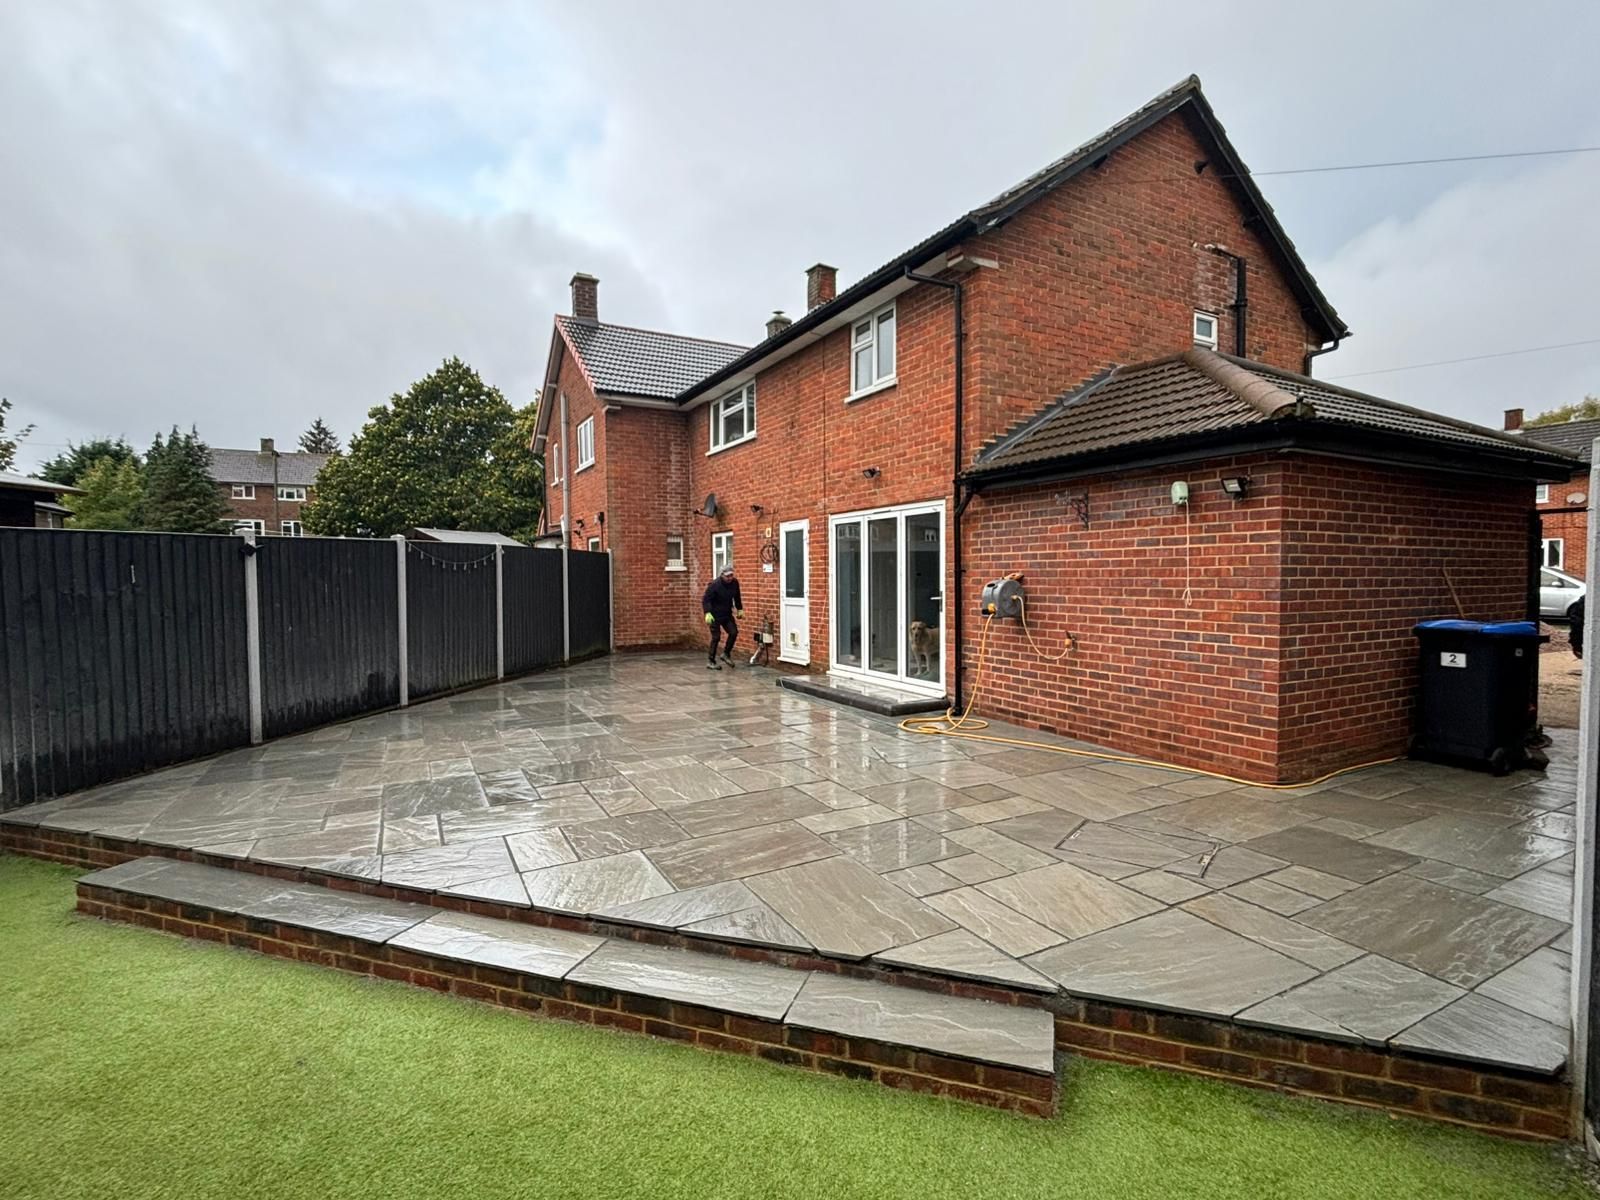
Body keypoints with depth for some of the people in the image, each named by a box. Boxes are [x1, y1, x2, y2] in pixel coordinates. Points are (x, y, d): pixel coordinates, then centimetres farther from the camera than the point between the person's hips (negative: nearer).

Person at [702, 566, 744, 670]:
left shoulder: (735, 583, -2)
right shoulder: (715, 584, -21)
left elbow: (737, 597, 16)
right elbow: (706, 599, -20)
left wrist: (739, 609, 16)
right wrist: (708, 613, -30)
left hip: (727, 614, 6)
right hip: (715, 615, -6)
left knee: (734, 632, -3)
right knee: (716, 637, -5)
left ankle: (726, 654, 17)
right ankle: (710, 662, 5)